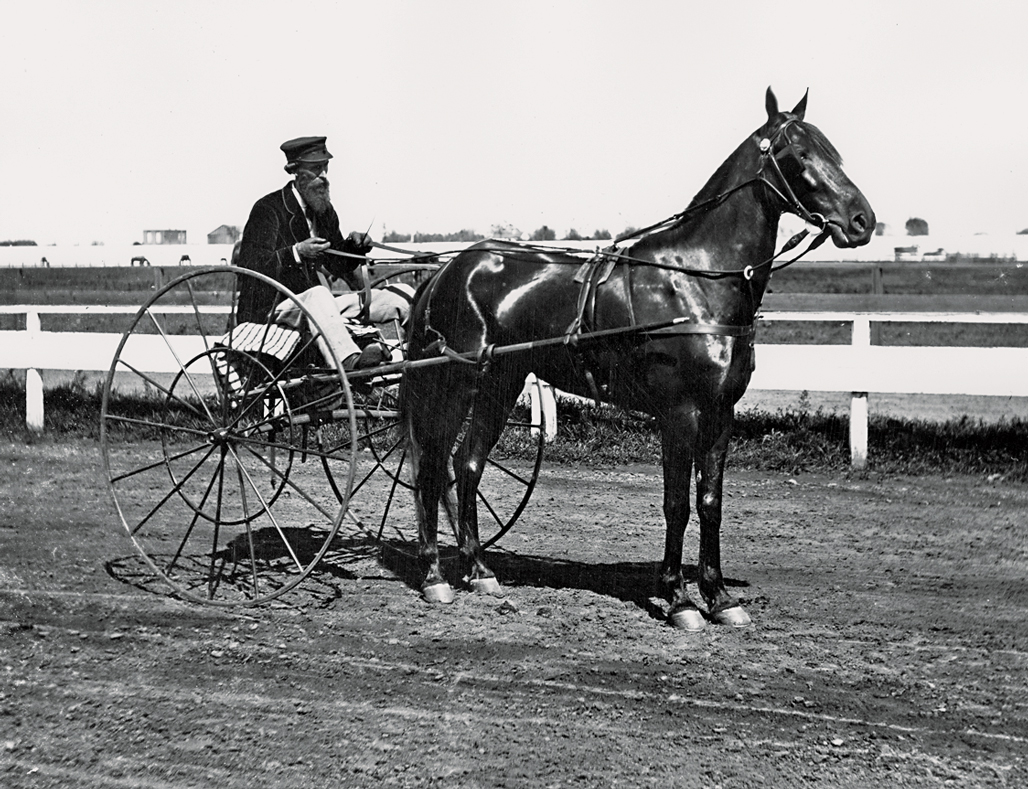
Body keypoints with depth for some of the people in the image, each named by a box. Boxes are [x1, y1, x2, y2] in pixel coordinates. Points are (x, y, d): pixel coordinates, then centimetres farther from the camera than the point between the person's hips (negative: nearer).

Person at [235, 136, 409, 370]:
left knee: (396, 303, -7)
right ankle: (349, 359, -61)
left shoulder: (324, 210, 15)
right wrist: (297, 252, -25)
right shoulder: (268, 209, -7)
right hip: (273, 308, -7)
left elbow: (338, 266, 20)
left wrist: (352, 246, -1)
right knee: (317, 295, -41)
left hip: (318, 306, 7)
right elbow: (249, 266, -16)